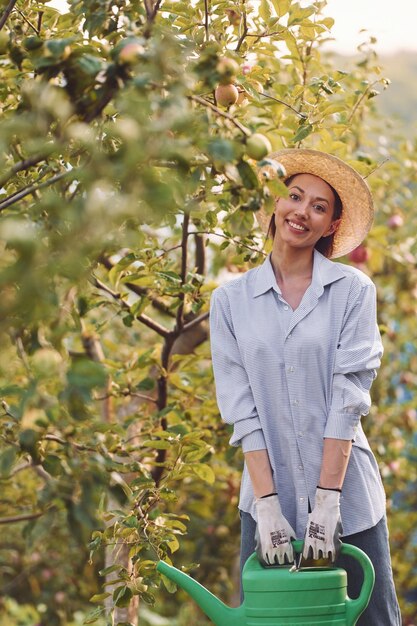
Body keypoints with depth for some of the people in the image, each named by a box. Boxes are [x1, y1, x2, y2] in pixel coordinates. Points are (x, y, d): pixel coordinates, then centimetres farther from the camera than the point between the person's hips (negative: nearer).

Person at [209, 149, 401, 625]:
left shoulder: (353, 291, 1)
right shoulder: (231, 300, 4)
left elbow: (348, 398, -7)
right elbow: (240, 410, -1)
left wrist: (326, 502, -15)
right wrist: (268, 505, -11)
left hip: (348, 499, -1)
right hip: (268, 496, 1)